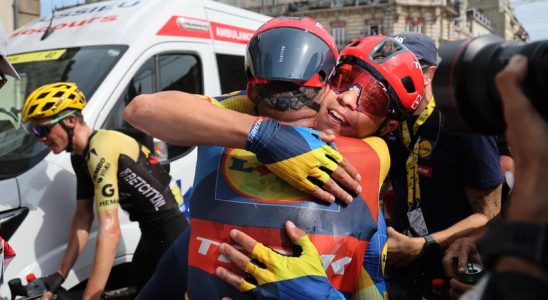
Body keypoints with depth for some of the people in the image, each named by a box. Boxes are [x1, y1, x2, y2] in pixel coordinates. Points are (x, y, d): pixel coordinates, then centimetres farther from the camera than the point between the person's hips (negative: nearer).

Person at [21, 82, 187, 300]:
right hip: (152, 229, 10)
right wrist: (60, 275, 4)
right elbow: (83, 216, 7)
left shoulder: (101, 150, -25)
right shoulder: (80, 157, 5)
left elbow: (109, 230, -31)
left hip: (172, 228, -10)